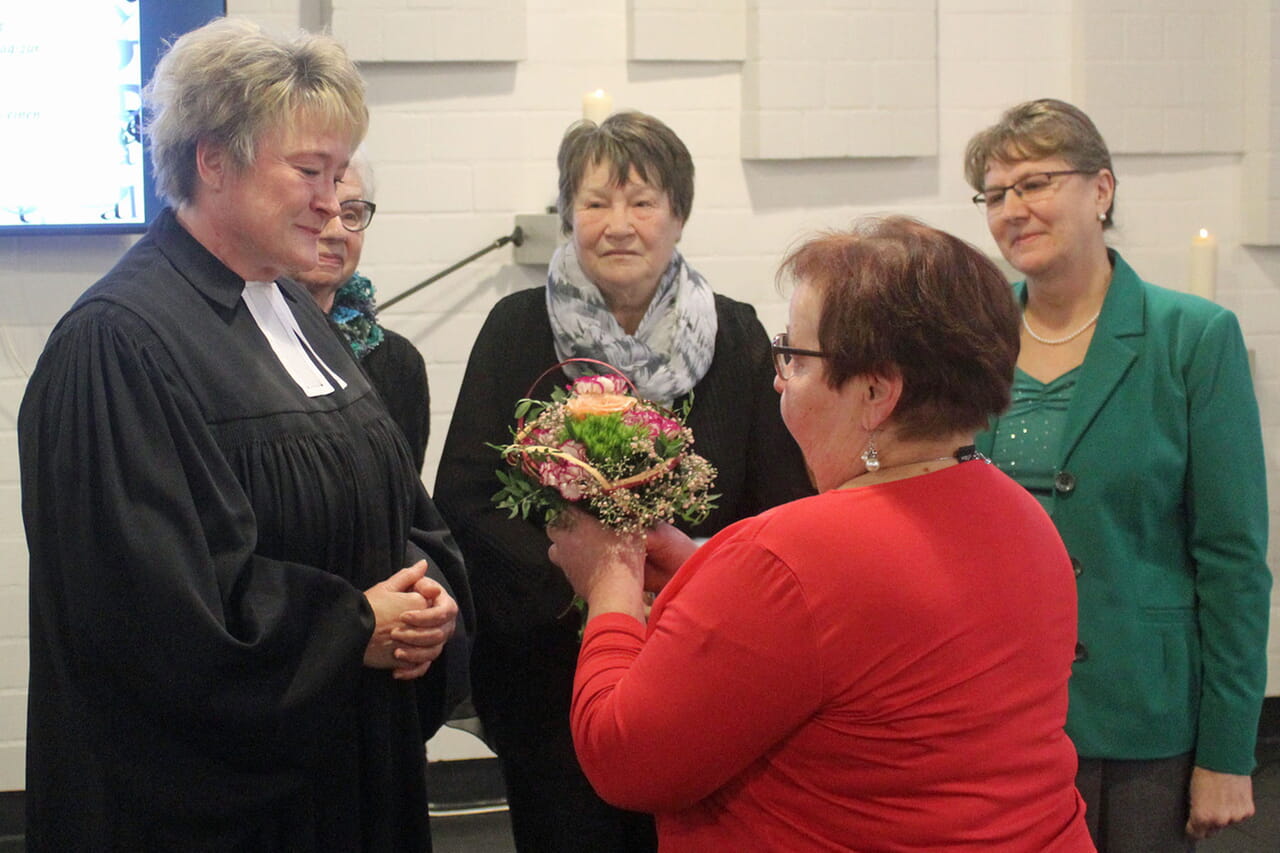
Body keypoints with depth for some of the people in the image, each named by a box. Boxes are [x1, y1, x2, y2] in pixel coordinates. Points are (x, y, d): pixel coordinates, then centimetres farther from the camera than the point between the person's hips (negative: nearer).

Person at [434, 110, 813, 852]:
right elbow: (466, 497, -6)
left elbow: (782, 508, 2)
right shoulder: (517, 330, 1)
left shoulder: (736, 337, 5)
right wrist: (575, 582, -18)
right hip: (551, 674, -1)